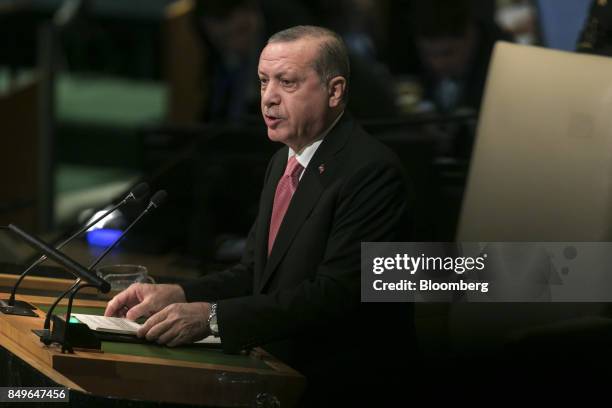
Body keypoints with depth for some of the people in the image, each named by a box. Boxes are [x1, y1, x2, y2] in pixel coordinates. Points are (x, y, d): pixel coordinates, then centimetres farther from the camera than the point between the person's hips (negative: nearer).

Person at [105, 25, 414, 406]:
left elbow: (335, 294, -24)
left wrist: (213, 316, -28)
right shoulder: (284, 162, 13)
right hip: (281, 363, 8)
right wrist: (177, 295, -4)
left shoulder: (372, 171, -17)